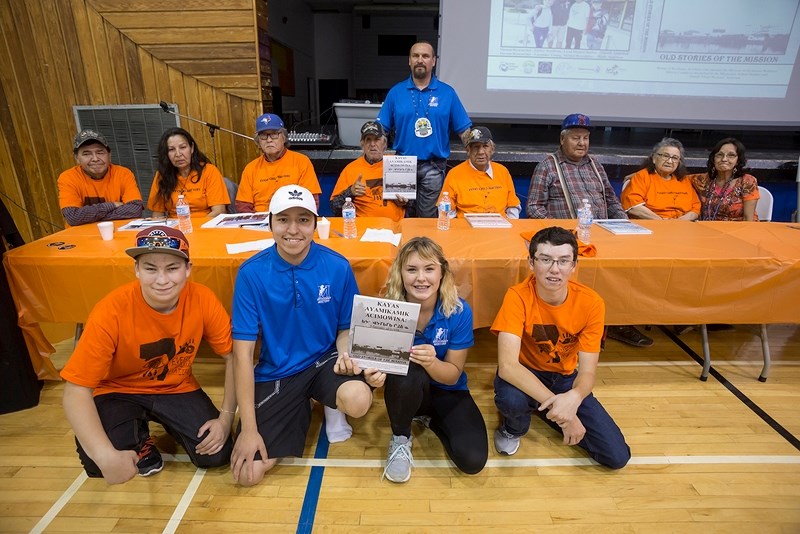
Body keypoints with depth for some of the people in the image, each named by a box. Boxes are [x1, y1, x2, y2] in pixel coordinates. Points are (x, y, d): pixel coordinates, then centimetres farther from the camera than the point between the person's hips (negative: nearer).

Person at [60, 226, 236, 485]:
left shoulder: (202, 299, -23)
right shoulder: (111, 312, -28)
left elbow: (233, 357, -12)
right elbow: (76, 389, -24)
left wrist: (225, 418, -19)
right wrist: (106, 455, -37)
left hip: (177, 388, 2)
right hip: (118, 392, -1)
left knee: (216, 454, -14)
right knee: (97, 463, -27)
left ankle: (167, 423, 17)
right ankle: (138, 437, 9)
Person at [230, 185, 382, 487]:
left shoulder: (337, 266, -12)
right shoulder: (251, 273, -14)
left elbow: (346, 328, 3)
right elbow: (243, 352, -12)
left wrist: (345, 355, -22)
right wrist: (249, 428, -13)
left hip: (324, 361, 0)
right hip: (275, 372, 1)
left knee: (358, 400, -34)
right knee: (247, 474, -9)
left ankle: (333, 406, 6)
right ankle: (300, 412, 18)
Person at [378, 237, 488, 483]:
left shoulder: (459, 311, -21)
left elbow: (453, 374, -16)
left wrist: (431, 362, -39)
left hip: (447, 391, 1)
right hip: (406, 389, -1)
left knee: (473, 460, -17)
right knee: (411, 375, -37)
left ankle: (428, 417, 14)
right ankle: (400, 439, -5)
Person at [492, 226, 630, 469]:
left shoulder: (591, 303, -18)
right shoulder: (518, 297, -26)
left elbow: (587, 372, -18)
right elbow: (507, 365, -34)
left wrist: (574, 397, -41)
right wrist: (555, 404, -43)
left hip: (565, 378, 3)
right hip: (525, 374, -3)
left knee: (617, 455, -7)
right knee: (511, 398, -39)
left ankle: (543, 410, 16)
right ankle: (513, 428, 1)